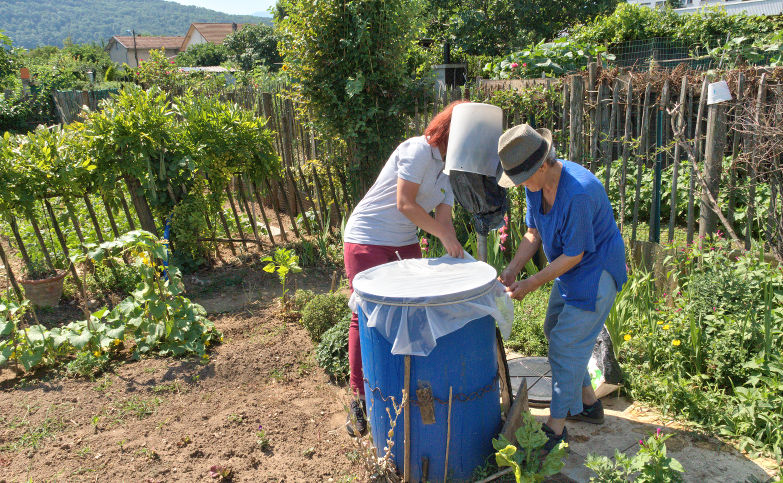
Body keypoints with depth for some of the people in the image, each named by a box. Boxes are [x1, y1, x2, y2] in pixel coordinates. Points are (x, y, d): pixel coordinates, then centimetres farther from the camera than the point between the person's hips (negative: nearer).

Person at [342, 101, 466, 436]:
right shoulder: (419, 150, -16)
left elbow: (443, 218, 5)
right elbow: (404, 203, -22)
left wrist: (458, 254, -9)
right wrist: (444, 234, -20)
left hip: (405, 243, 8)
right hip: (367, 241, -8)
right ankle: (361, 398, 9)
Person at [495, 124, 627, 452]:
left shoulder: (579, 193, -33)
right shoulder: (536, 183, -5)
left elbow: (573, 255, -25)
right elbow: (534, 232, 4)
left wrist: (531, 284, -21)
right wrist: (513, 269, -7)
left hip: (596, 271, -9)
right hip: (569, 270, 10)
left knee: (566, 344, -7)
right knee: (554, 330, 17)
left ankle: (556, 426, 7)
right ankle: (588, 403, 33)